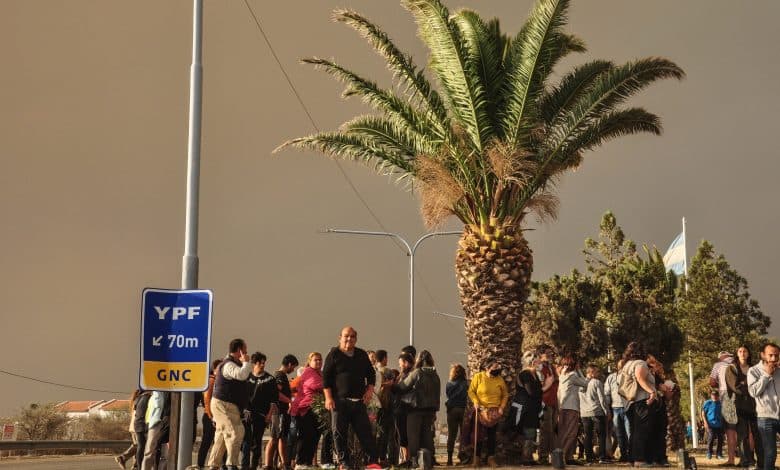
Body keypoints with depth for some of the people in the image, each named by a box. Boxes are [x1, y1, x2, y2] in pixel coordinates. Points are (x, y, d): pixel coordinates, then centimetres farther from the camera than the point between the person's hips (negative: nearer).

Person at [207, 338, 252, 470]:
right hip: (224, 405, -11)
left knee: (221, 437, 12)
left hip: (225, 405, 11)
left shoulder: (232, 364, 18)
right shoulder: (229, 365, -17)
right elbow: (242, 375, -33)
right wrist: (246, 362, -18)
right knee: (236, 432, -17)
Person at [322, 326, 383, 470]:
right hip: (339, 400, -3)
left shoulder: (362, 355, 14)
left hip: (359, 400, 3)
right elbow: (326, 377, -2)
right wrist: (328, 397, -9)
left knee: (365, 431, -1)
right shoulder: (334, 354, 2)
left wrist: (369, 389, 4)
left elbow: (371, 373, 21)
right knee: (339, 433, -1)